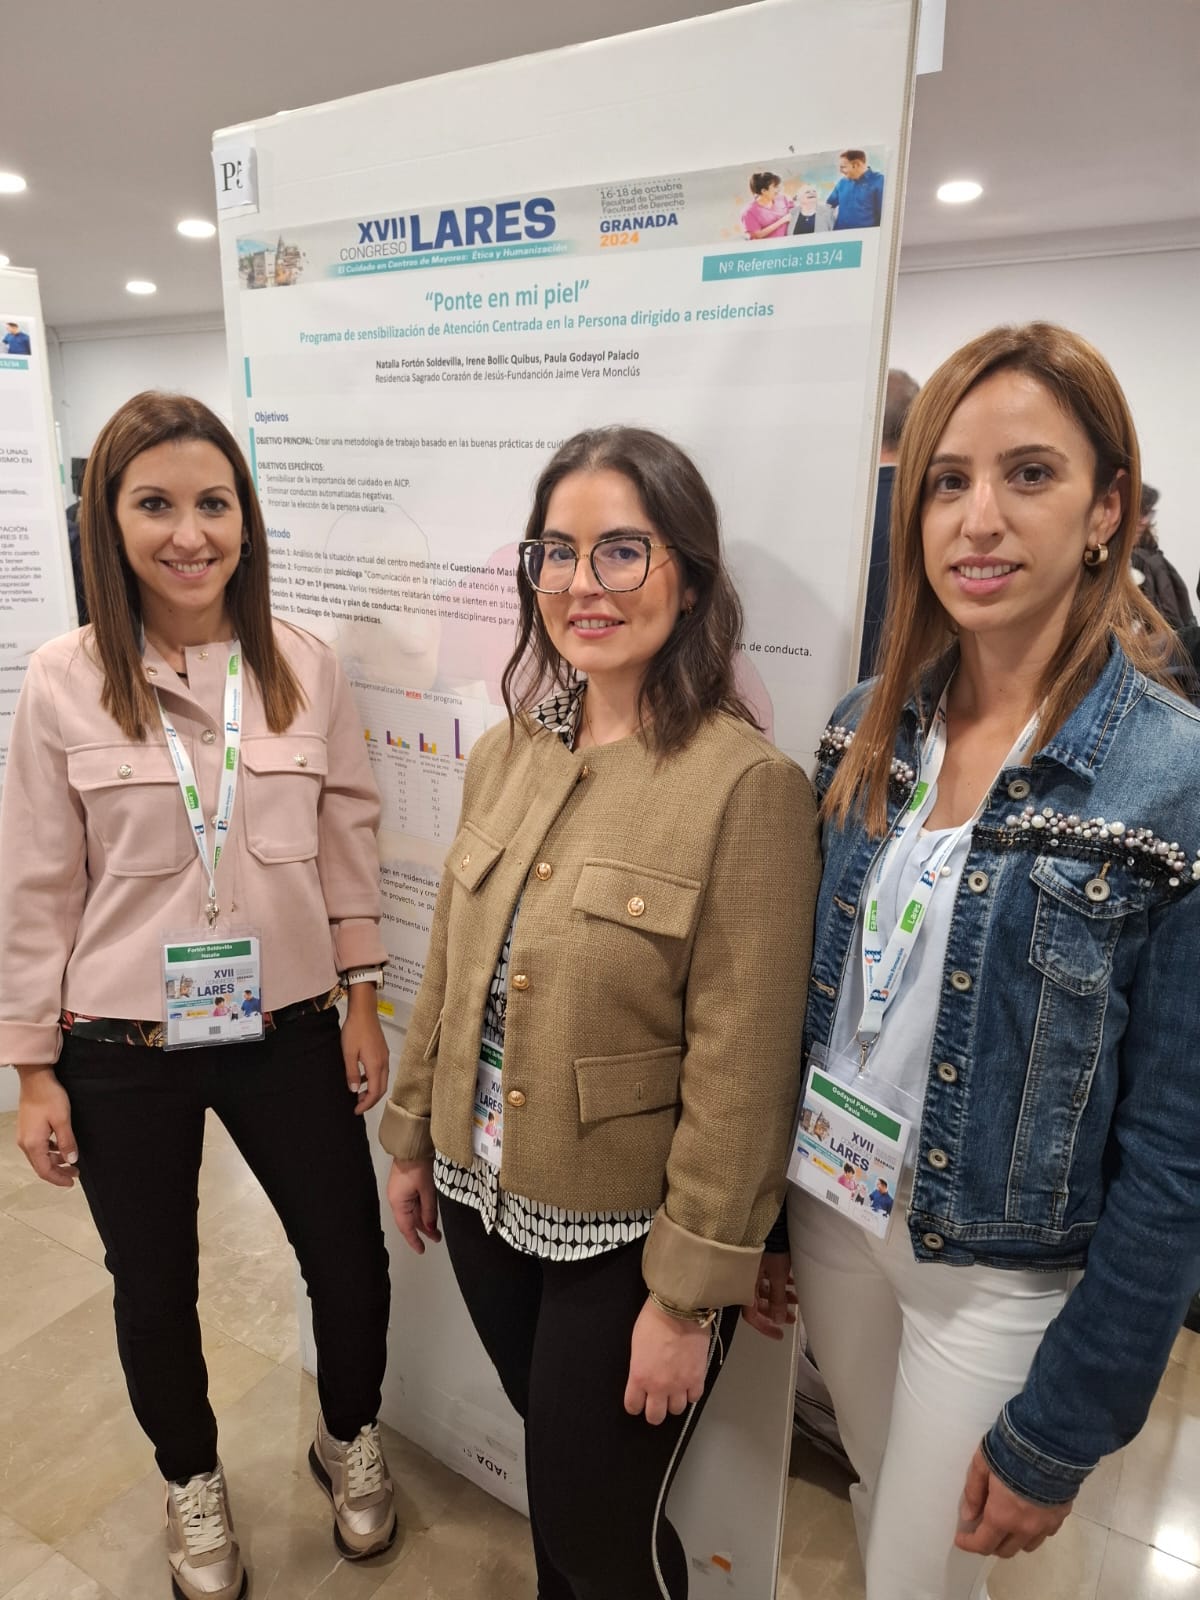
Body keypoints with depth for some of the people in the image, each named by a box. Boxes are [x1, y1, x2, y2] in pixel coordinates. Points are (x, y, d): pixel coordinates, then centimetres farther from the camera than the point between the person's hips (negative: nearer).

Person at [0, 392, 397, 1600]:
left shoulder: (305, 668, -5)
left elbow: (348, 842, 1)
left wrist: (362, 1001, 2)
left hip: (289, 1031, 1)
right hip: (122, 1048, -1)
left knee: (353, 1268, 13)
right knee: (154, 1288, 20)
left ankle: (347, 1440, 48)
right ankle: (192, 1483, 52)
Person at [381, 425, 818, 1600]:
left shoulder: (747, 784, -20)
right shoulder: (505, 752, -1)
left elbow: (741, 1072, -18)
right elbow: (450, 973, 7)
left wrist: (689, 1292, -13)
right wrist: (412, 1137, 13)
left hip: (626, 1236, -5)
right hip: (484, 1197, 6)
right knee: (554, 1481, 27)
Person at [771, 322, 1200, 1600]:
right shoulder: (869, 728, -5)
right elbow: (817, 996, 3)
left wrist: (1061, 1432, -10)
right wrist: (755, 1214, 8)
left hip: (1002, 1272, -4)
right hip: (832, 1207, 5)